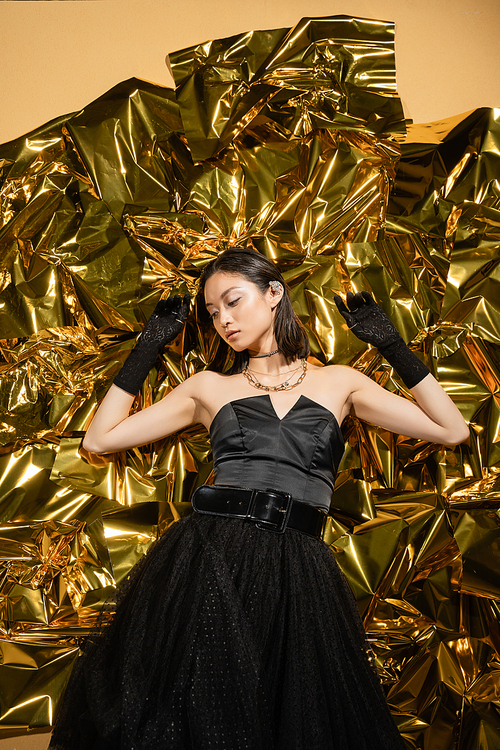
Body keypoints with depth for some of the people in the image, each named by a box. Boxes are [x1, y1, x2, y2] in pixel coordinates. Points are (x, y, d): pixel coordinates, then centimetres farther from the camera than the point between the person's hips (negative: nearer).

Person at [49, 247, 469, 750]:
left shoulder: (338, 382, 12)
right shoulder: (209, 388, 13)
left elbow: (453, 430, 9)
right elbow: (100, 439, 11)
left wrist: (392, 346, 6)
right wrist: (146, 350, 11)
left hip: (296, 572, 0)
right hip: (207, 558, 0)